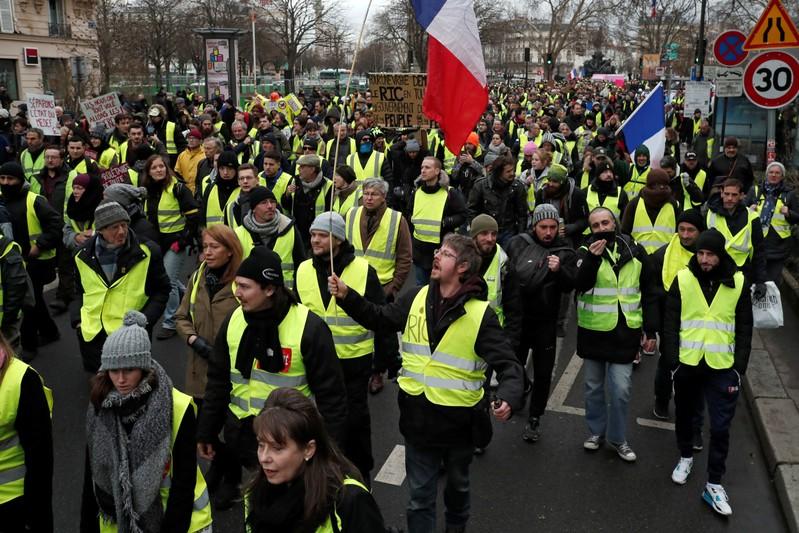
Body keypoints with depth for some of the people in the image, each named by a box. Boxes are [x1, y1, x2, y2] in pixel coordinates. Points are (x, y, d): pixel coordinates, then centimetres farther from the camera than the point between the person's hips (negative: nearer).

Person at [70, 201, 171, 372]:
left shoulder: (147, 251, -7)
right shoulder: (84, 255, 4)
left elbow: (162, 289, 2)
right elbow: (78, 290, 19)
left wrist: (145, 320, -8)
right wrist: (77, 319, 5)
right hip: (91, 336, 4)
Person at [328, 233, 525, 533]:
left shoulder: (480, 314, -16)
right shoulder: (416, 299, -2)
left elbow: (507, 363, -18)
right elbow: (380, 319, 11)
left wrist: (509, 397, -38)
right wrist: (346, 296, -2)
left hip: (459, 418, -2)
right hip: (418, 413, 2)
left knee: (457, 483, 25)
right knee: (420, 494, 13)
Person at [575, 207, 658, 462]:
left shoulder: (635, 251, 1)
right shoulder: (586, 251, -2)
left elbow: (648, 293, 6)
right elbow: (580, 285, -18)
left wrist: (650, 331, 4)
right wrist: (593, 258, -32)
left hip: (625, 331, 0)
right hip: (593, 331, 0)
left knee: (621, 389, -1)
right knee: (594, 386, 13)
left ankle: (617, 438, 19)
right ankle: (596, 431, 31)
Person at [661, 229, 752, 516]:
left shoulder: (738, 282, -4)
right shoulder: (683, 279, -5)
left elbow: (744, 329, 1)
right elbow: (670, 324, -2)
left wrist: (739, 368, -3)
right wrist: (672, 361, -8)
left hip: (722, 367, -1)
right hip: (687, 363, 1)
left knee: (720, 427, 1)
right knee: (685, 416, 17)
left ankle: (714, 484, 13)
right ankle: (686, 456, 42)